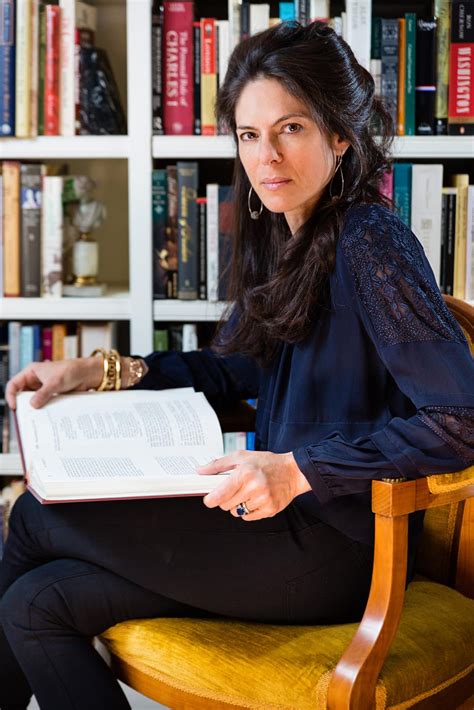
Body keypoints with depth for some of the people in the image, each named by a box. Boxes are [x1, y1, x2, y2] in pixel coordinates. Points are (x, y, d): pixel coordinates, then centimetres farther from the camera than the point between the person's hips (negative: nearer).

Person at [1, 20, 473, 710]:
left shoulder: (370, 244, -18)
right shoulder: (281, 234, 9)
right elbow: (237, 368, 21)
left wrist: (299, 470, -26)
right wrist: (105, 370, 10)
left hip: (338, 549, -8)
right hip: (284, 513, 8)